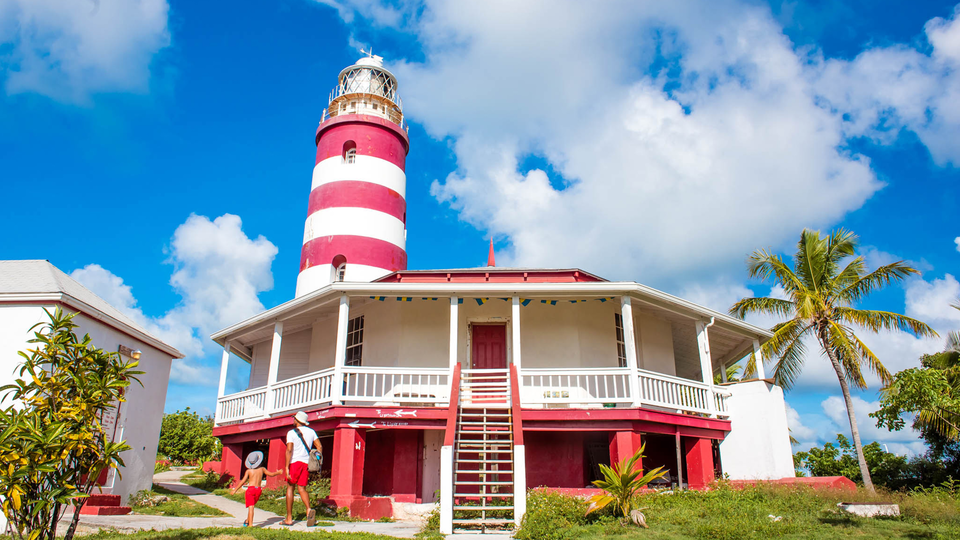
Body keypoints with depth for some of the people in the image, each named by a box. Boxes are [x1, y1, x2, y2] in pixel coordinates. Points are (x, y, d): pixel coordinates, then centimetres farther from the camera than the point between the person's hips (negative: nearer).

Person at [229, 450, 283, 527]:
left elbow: (243, 481, -1)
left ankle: (250, 524, -15)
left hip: (251, 489, -3)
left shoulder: (249, 471, 2)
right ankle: (247, 521, 29)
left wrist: (235, 490, 7)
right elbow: (271, 474, 19)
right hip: (258, 490, 3)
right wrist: (278, 472, 37)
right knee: (252, 506, 20)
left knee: (251, 507, -8)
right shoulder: (262, 469, 9)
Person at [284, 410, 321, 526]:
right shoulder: (311, 431, 12)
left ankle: (289, 518, 9)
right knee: (302, 489, 9)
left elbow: (289, 450, -15)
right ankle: (309, 509, -18)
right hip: (306, 463, 4)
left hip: (294, 462, -4)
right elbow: (319, 447, 8)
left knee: (290, 488, 8)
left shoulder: (291, 433, -4)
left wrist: (287, 467, -16)